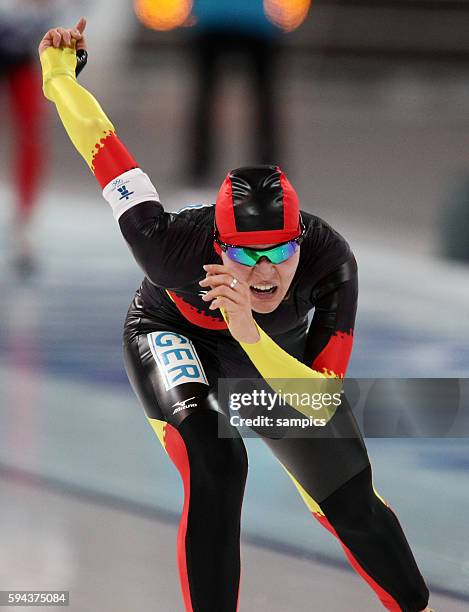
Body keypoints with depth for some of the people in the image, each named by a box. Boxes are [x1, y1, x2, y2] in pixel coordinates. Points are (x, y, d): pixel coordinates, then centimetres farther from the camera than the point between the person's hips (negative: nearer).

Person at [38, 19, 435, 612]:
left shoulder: (329, 259, -39)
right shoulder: (178, 247, -43)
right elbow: (102, 145, -31)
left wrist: (251, 336, -57)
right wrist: (59, 72, -13)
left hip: (271, 350, 2)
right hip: (172, 335, -2)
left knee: (350, 502, 8)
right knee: (215, 462, -32)